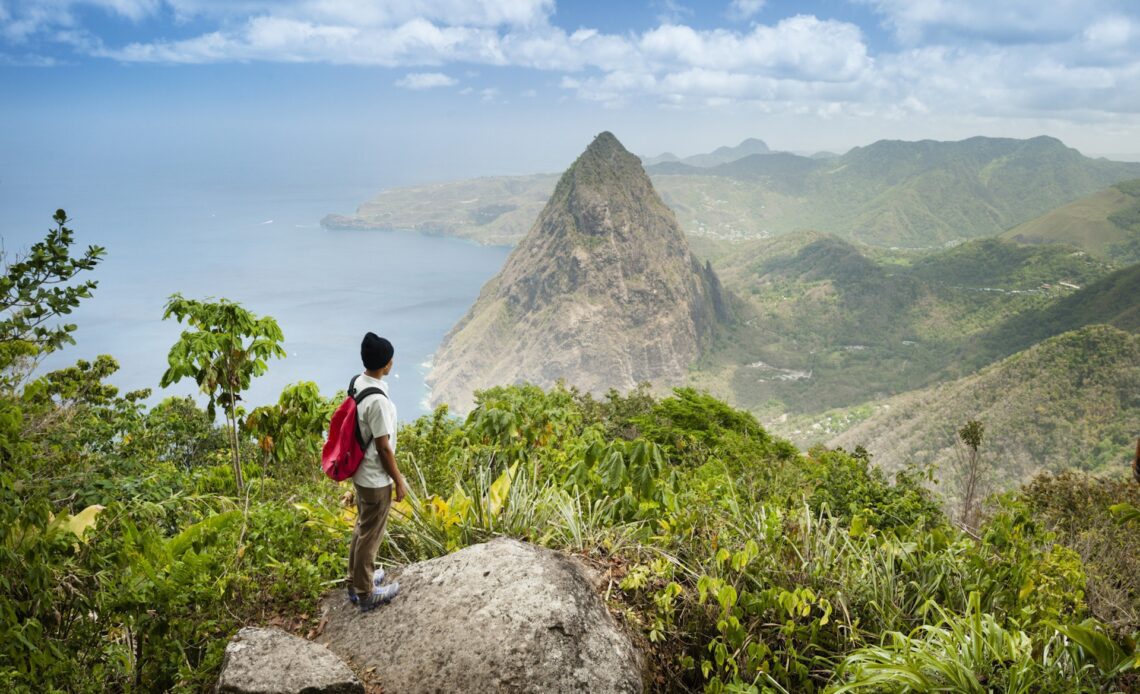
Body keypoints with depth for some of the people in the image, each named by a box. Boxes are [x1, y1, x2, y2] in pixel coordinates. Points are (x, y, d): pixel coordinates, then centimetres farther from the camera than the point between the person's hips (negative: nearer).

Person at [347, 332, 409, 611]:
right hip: (376, 478, -9)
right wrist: (399, 481, -12)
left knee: (362, 528, 24)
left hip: (361, 472, 9)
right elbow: (383, 447, -23)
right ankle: (366, 593, 24)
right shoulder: (378, 400, -30)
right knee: (370, 535, 8)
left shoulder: (358, 383, -1)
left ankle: (356, 581, 40)